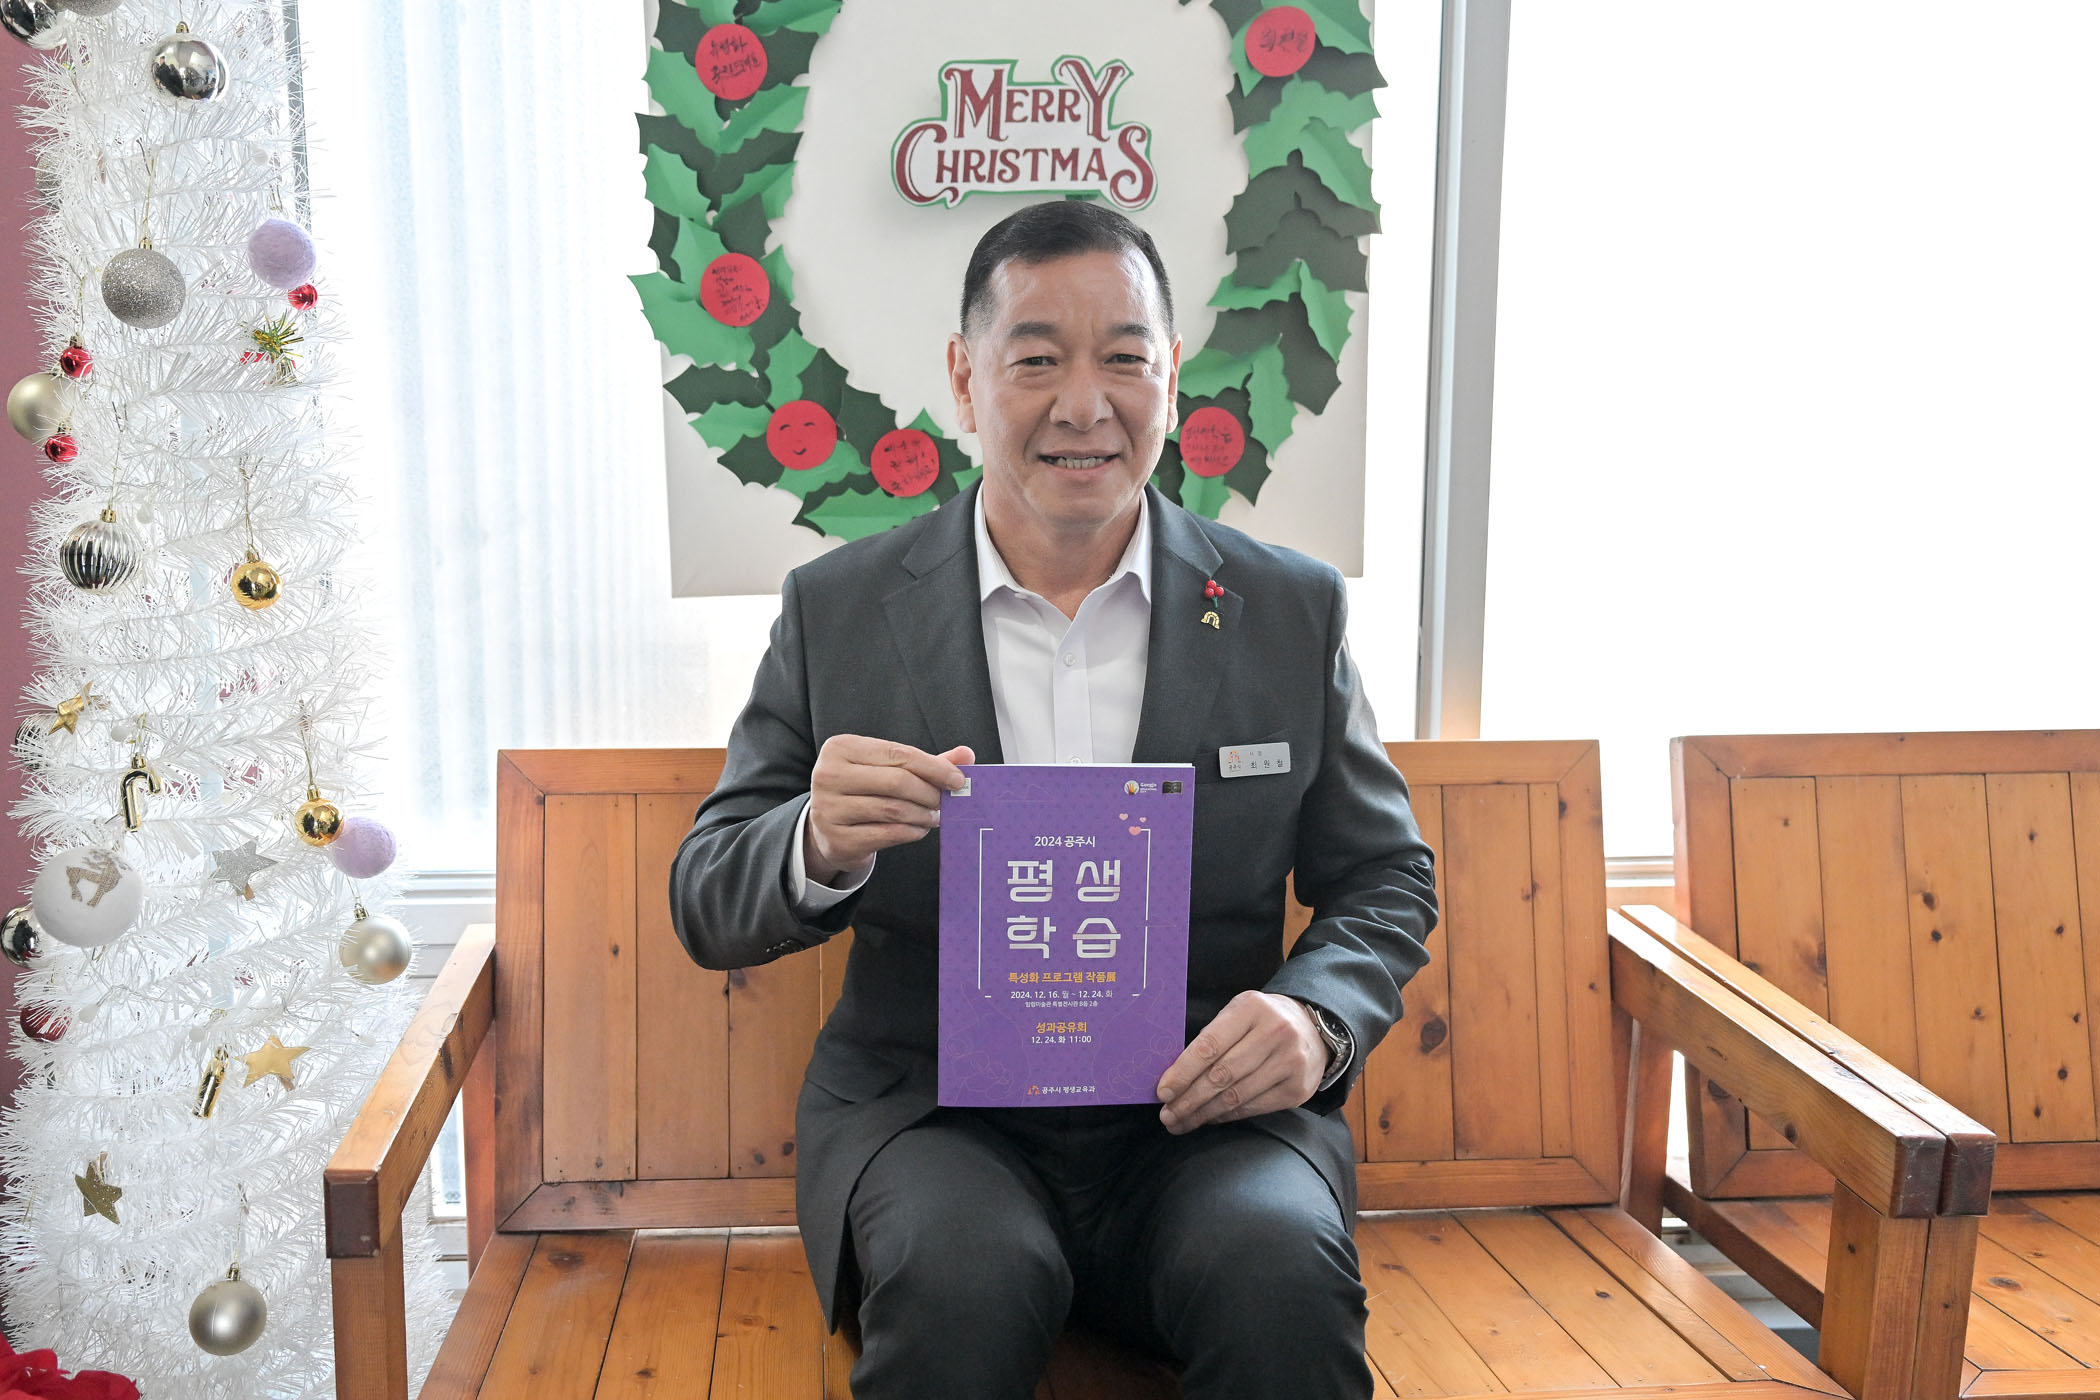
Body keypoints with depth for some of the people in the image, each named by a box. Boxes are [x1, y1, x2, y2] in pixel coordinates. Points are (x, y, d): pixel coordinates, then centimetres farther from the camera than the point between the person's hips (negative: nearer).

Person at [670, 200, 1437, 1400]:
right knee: (965, 1279, -31)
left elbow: (1387, 879, 11)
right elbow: (708, 906, 4)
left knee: (1278, 1270, -29)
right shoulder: (838, 610, 3)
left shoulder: (1292, 609, 5)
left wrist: (1315, 1016, -11)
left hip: (1205, 1110, 1)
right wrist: (819, 849, -20)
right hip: (928, 1108, 0)